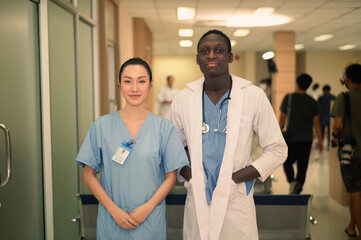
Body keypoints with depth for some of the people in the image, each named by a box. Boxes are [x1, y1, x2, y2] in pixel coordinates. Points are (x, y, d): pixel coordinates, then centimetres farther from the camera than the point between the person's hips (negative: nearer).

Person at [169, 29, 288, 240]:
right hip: (197, 202, 2)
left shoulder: (254, 96, -4)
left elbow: (277, 150, -1)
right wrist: (186, 174, -5)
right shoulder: (183, 99, 2)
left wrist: (237, 177, -10)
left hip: (236, 201, -1)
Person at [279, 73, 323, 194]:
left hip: (291, 137, -2)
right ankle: (297, 191, 11)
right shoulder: (313, 102, 1)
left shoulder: (288, 98, -5)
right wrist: (320, 141, 4)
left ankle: (292, 181, -14)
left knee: (287, 162, 12)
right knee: (302, 166, 10)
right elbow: (316, 122, -1)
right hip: (307, 139, 2)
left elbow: (282, 118, -3)